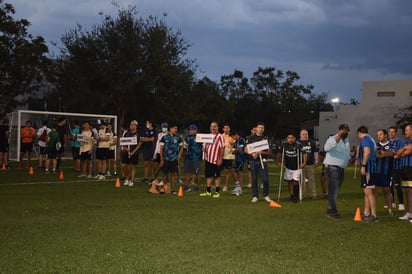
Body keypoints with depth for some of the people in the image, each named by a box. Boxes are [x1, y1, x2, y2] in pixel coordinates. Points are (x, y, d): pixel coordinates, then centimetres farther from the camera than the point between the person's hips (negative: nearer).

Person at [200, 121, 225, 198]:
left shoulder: (220, 136, -8)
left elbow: (222, 148, -11)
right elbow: (205, 147, 22)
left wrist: (220, 159, -14)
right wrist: (204, 149, 0)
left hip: (216, 160, -7)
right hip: (208, 159, 7)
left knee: (217, 176, 1)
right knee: (208, 176, 11)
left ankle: (217, 192, 7)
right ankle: (208, 192, 18)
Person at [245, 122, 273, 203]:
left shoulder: (266, 138, 8)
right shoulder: (250, 138, 7)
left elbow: (270, 152, 6)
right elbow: (246, 150, 6)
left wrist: (262, 152, -13)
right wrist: (252, 154, -13)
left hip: (263, 161, 0)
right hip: (253, 161, 0)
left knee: (265, 179, -7)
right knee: (254, 179, 2)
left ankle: (266, 195, 9)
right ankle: (255, 196, 12)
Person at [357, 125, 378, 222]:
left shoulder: (365, 139, -9)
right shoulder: (371, 139, 20)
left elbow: (367, 152, -24)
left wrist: (363, 165, -24)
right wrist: (359, 161, 27)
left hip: (367, 168, -10)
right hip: (371, 168, 10)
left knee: (368, 192, -11)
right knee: (366, 192, 15)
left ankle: (374, 215, -13)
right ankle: (366, 213, 22)